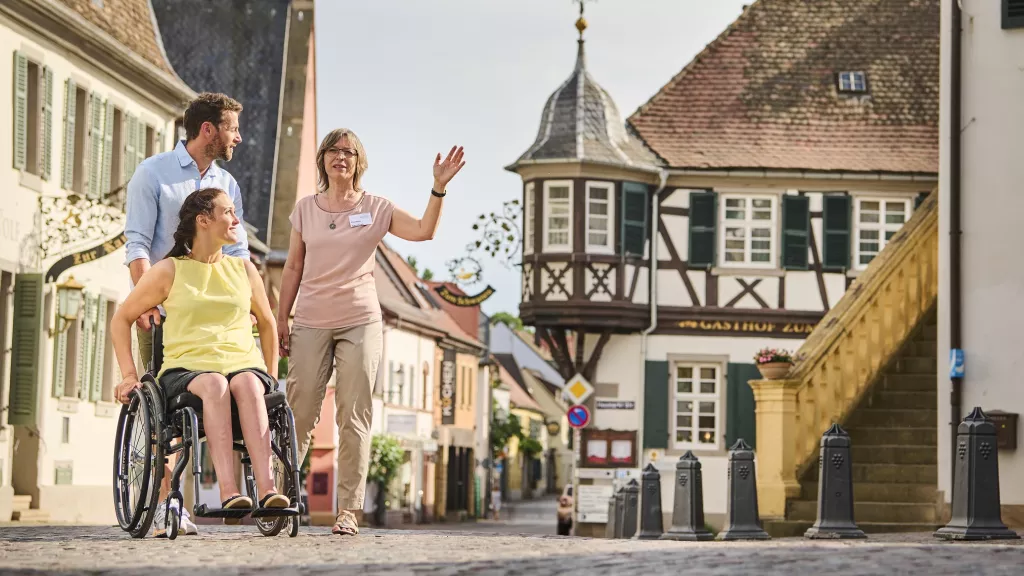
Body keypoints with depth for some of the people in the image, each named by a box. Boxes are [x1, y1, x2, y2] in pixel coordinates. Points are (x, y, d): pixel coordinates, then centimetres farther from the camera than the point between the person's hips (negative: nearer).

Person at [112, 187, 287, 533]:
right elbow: (121, 319, 15)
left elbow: (267, 323, 31)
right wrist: (129, 375, 5)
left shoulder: (244, 269, 19)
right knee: (215, 384, -39)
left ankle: (267, 488, -52)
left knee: (247, 383, -36)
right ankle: (228, 491, -53)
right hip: (186, 370, -2)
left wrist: (272, 375, 22)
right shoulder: (169, 271, 9)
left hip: (243, 365, 2)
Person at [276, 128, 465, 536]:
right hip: (311, 323, 1)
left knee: (354, 418, -3)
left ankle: (348, 510, -1)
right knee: (299, 415, -2)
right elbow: (293, 269, 11)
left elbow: (423, 231, -8)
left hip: (360, 323, -1)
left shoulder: (375, 208, 4)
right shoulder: (305, 209, 8)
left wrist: (439, 187, -19)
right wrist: (280, 320, 7)